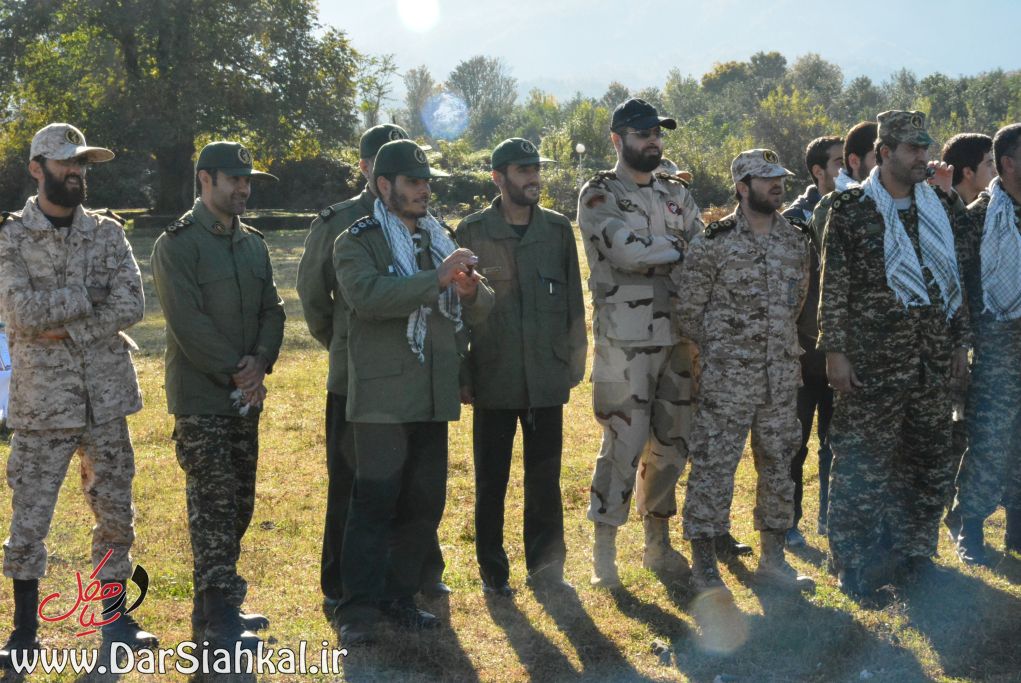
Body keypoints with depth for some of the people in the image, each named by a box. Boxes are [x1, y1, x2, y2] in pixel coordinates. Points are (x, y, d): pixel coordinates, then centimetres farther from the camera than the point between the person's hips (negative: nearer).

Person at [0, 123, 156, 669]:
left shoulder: (106, 233, 6)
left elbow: (130, 307, -7)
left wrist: (63, 324, -15)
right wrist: (89, 297, -14)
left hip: (106, 398, 3)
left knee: (116, 515, 11)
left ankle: (115, 619, 25)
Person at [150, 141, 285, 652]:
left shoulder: (253, 243, 14)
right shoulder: (177, 244, -8)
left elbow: (271, 309, 9)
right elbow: (189, 322, -16)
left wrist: (260, 361, -9)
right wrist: (236, 372, -15)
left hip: (245, 396, 7)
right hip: (200, 398, -7)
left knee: (238, 504, 10)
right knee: (214, 504, -6)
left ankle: (216, 605, 21)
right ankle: (220, 622, -1)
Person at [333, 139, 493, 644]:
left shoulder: (440, 240, 16)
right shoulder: (357, 242, -2)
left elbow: (478, 313, 14)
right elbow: (367, 295, -23)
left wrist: (471, 290, -10)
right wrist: (436, 279, -27)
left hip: (434, 394, 6)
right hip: (382, 394, -6)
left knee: (425, 502, 10)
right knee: (375, 501, -8)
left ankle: (398, 596, 23)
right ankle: (358, 610, -2)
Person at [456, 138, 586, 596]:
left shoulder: (558, 230, 7)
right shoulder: (473, 231, -1)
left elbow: (573, 302, 11)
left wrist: (574, 361, 6)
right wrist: (462, 375, -3)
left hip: (546, 378, 2)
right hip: (493, 378, -2)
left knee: (545, 478, 8)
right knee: (490, 480, 7)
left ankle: (546, 568, 20)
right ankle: (493, 571, 18)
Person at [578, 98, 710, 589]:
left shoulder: (677, 193, 15)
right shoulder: (599, 195, -2)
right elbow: (627, 251, -18)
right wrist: (679, 249, -8)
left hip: (677, 337, 6)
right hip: (624, 340, -6)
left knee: (672, 442, 10)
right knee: (624, 443, -7)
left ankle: (658, 542, 24)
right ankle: (604, 552, 4)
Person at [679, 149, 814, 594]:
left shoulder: (795, 240, 8)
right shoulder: (714, 243, -8)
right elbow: (688, 309, -4)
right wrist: (719, 349, 1)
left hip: (782, 377, 6)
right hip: (727, 378, -5)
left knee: (778, 465, 12)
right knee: (713, 466, -4)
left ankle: (773, 559, 24)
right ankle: (704, 566, 5)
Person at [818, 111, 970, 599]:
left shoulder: (940, 207, 12)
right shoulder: (851, 210, -5)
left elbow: (955, 279, 17)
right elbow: (833, 287, -7)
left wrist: (960, 340, 13)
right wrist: (835, 351, -11)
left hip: (933, 359, 5)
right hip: (873, 359, -5)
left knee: (930, 463, 10)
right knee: (864, 464, -2)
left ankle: (914, 556, 24)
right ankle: (853, 563, 9)